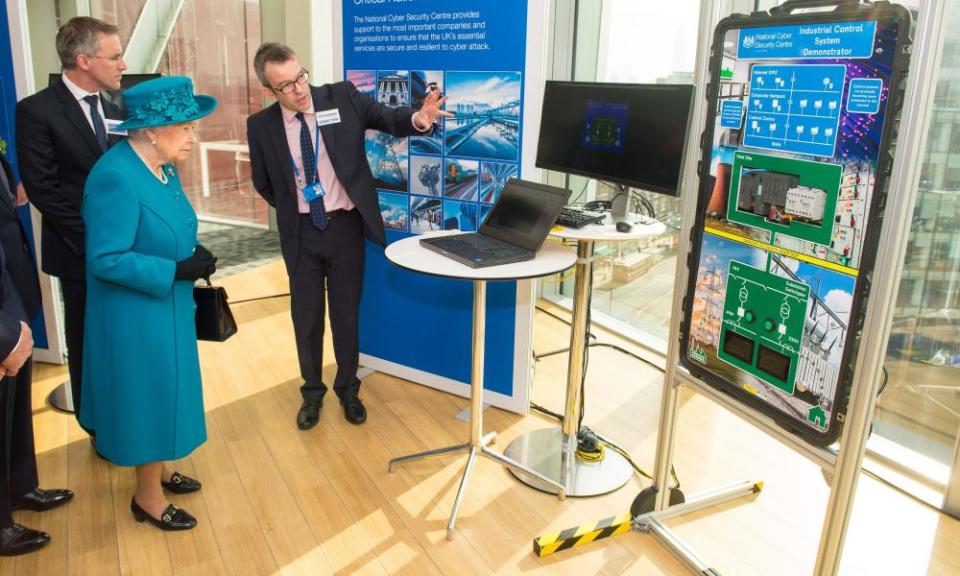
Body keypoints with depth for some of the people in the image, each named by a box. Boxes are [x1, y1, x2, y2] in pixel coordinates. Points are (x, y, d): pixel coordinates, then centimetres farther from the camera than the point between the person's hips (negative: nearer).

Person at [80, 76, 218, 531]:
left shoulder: (159, 166, 2)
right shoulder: (116, 178, -25)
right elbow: (105, 260, -26)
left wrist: (194, 253, -3)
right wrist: (177, 270, -24)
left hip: (165, 306, 9)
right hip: (135, 315, -9)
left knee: (161, 391, 21)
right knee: (148, 395, 6)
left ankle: (156, 471, 42)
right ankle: (148, 497, 27)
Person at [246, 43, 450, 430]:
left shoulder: (342, 97, -7)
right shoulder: (261, 125, -4)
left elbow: (388, 119, -9)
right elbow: (262, 182, 10)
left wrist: (419, 119, -29)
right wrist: (289, 209, 6)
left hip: (346, 225, -1)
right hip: (301, 232, 1)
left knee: (346, 313, 11)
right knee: (306, 316, 12)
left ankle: (348, 390, 32)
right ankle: (312, 392, 33)